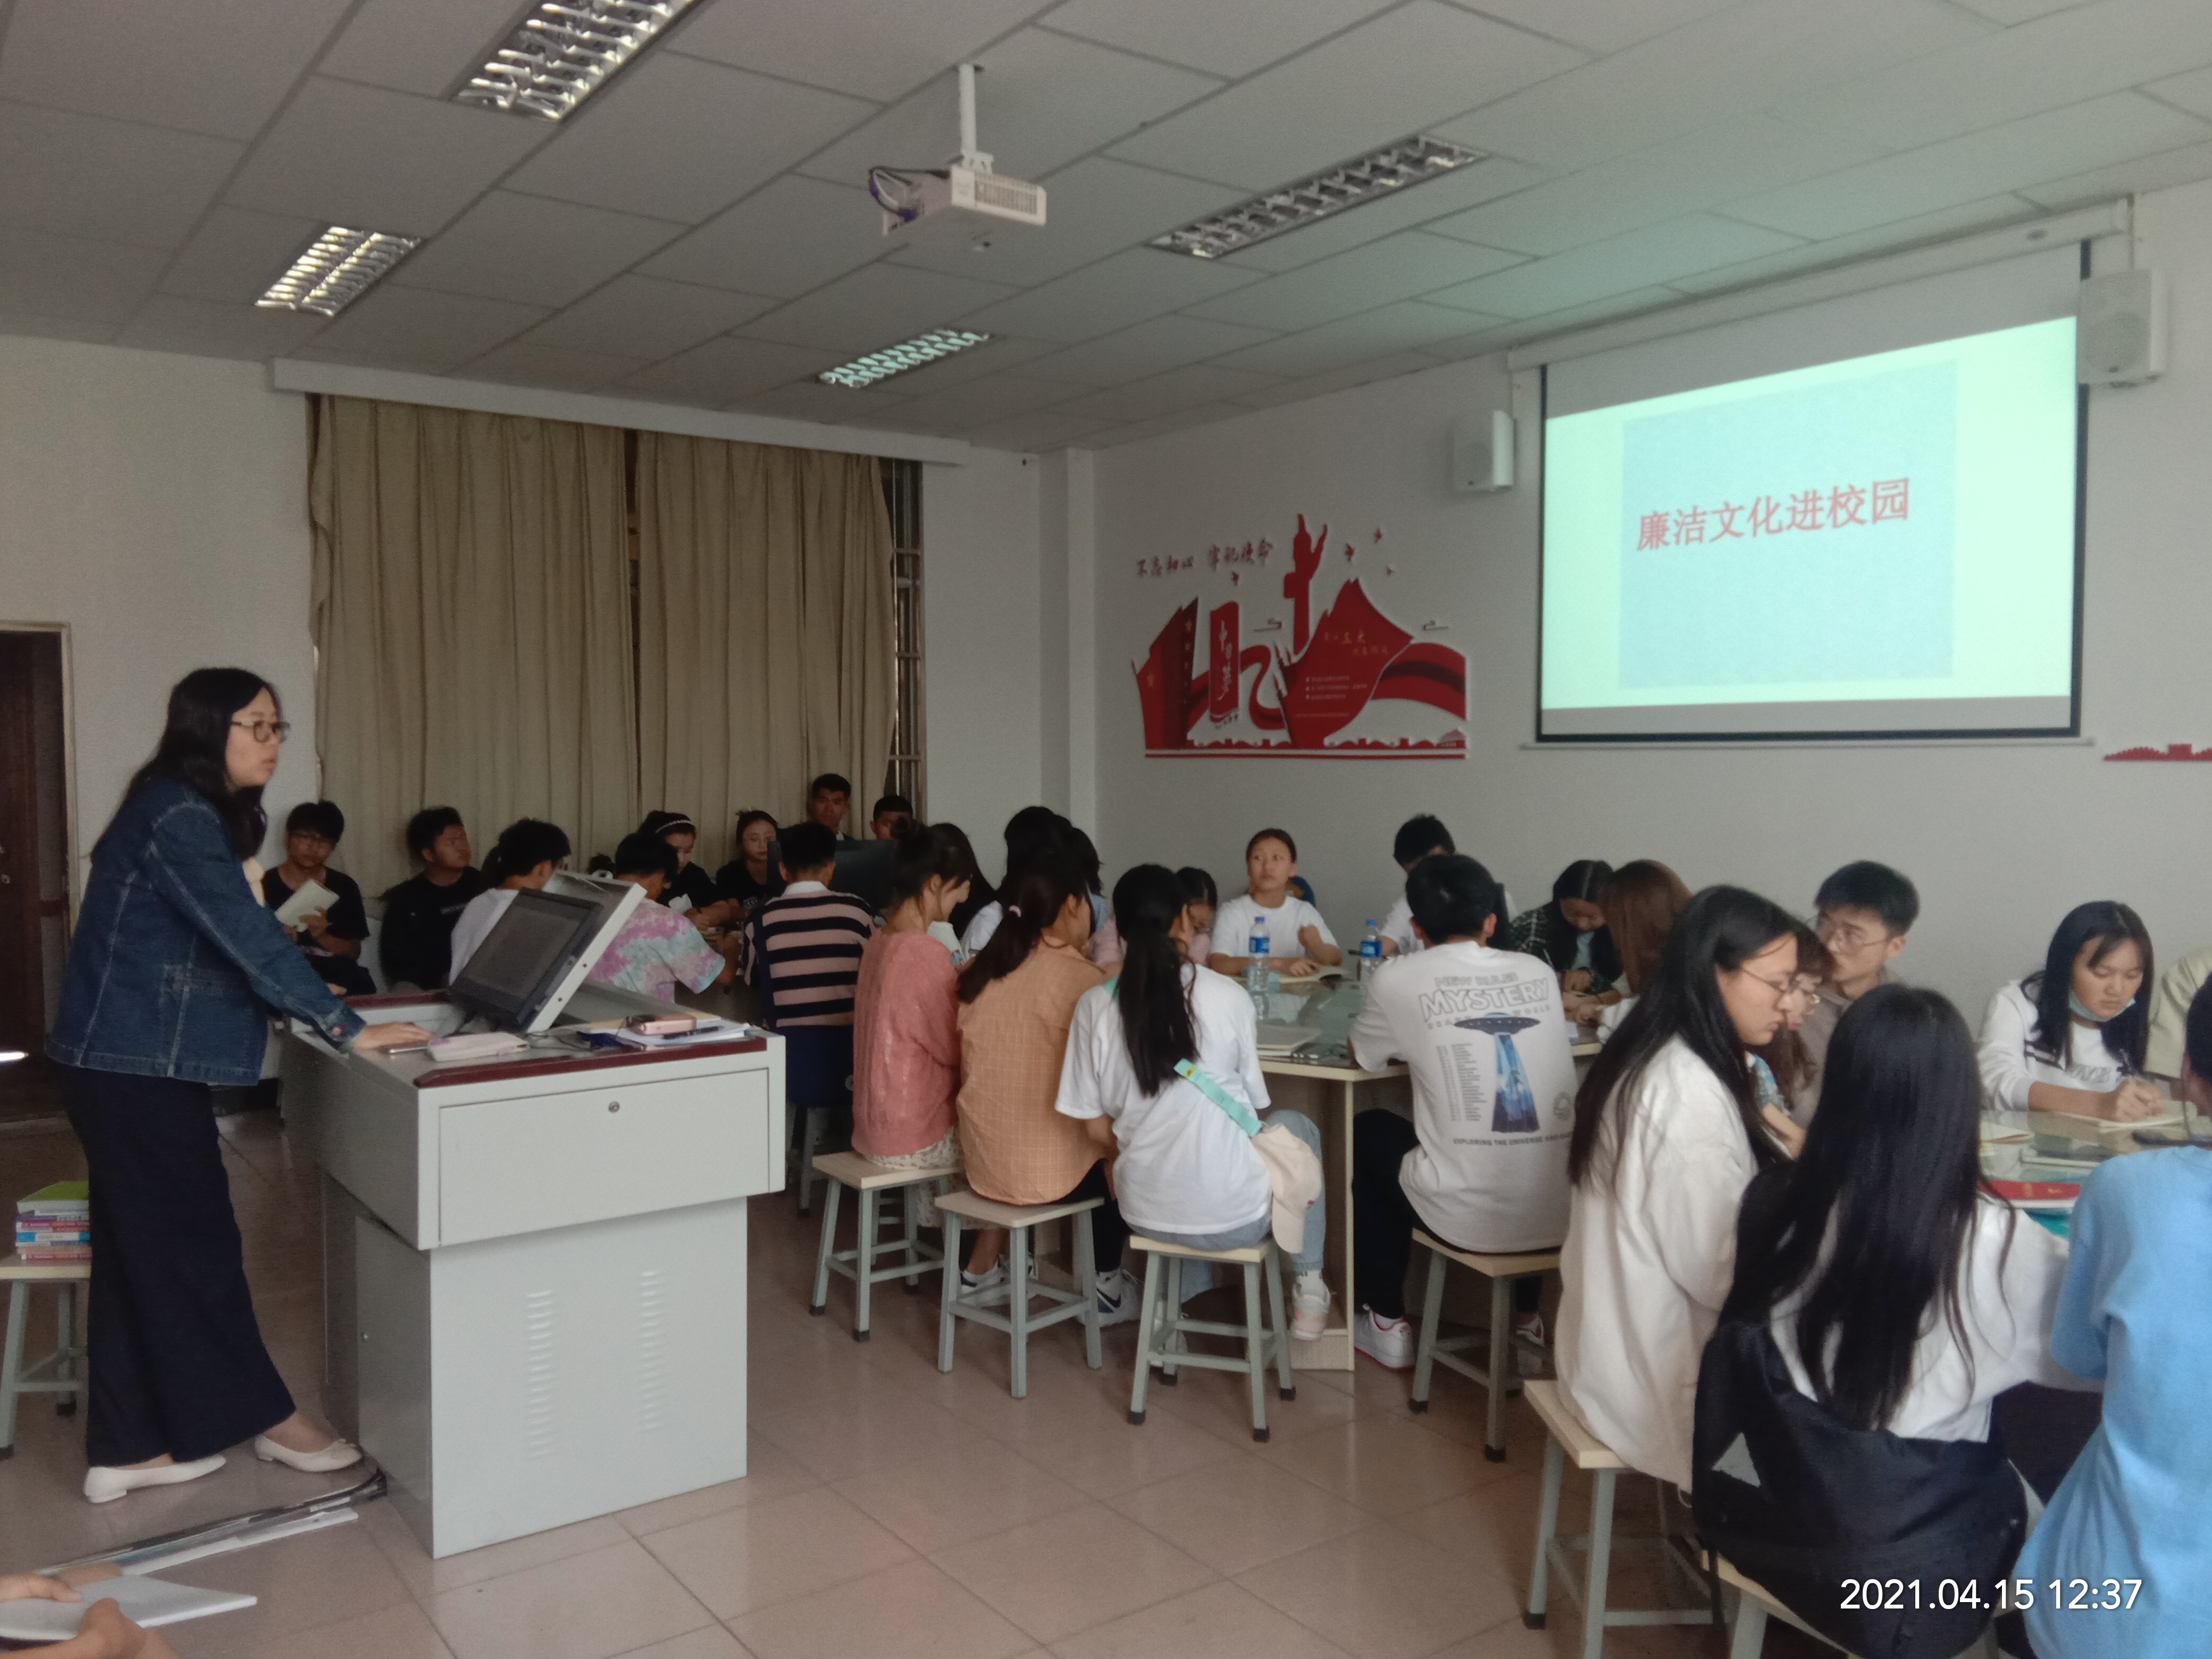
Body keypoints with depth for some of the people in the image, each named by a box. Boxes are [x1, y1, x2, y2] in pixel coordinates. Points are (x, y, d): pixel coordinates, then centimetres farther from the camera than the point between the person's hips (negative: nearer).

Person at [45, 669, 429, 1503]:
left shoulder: (195, 814, 12)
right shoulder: (176, 818, -19)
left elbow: (229, 938, 15)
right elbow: (247, 936, -26)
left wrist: (309, 999, 9)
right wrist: (347, 1027, -25)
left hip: (137, 1064, 10)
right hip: (138, 1067, -10)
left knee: (146, 1247, 13)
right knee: (195, 1244, 3)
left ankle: (129, 1448, 23)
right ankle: (265, 1416, 17)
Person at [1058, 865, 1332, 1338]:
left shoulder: (1096, 1005, -8)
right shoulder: (1228, 997, -11)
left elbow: (1098, 1129, -1)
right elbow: (1252, 1107, 3)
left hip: (1146, 1211, 3)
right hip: (1234, 1213, -2)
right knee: (1297, 1126, 28)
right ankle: (1307, 1293, 29)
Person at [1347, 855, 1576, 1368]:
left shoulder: (1399, 981, -4)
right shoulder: (1539, 973, 6)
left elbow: (1363, 1057, 14)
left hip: (1469, 1222, -4)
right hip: (1564, 1215, 4)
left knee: (1367, 1133, 26)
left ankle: (1387, 1325, 31)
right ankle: (1528, 1316, 43)